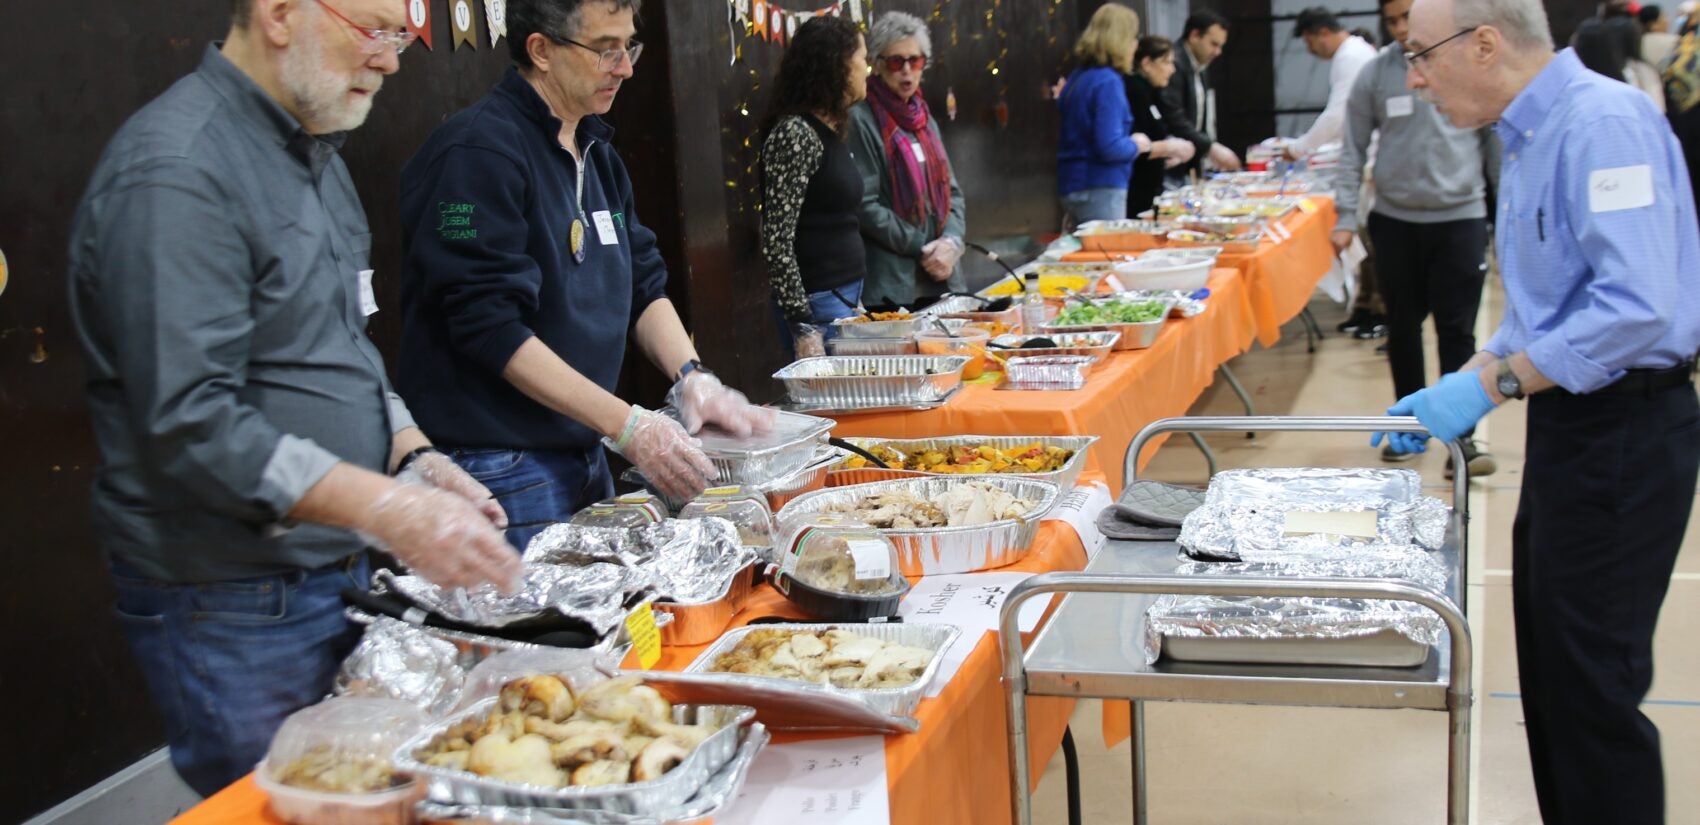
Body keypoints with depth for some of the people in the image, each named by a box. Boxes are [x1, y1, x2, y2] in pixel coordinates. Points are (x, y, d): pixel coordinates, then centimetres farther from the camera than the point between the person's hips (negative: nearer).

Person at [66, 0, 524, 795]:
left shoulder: (312, 153, 12)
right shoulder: (174, 171, -19)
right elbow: (189, 422, -26)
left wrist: (416, 459, 3)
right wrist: (391, 509, -30)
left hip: (340, 575, 9)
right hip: (233, 609, -9)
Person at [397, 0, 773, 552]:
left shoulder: (598, 153, 13)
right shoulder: (479, 152, -16)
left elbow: (643, 288, 14)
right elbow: (491, 328, -22)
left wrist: (691, 378, -6)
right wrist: (628, 426, -22)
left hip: (584, 456, 9)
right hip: (500, 470, -9)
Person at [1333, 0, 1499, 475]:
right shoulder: (1375, 74, 0)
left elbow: (1497, 142, 4)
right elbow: (1354, 150, 4)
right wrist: (1345, 216, -1)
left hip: (1460, 216, -2)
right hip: (1394, 218, 2)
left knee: (1457, 329, -1)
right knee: (1403, 327, 11)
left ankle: (1461, 435, 5)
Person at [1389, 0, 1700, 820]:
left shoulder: (1602, 123, -19)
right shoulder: (1531, 137, 12)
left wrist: (1489, 385, -22)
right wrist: (1453, 390, 9)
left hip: (1624, 432, -10)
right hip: (1571, 424, 10)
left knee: (1592, 687, -2)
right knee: (1553, 668, 16)